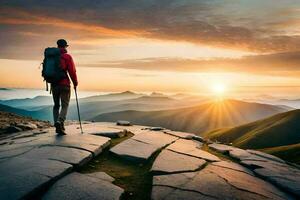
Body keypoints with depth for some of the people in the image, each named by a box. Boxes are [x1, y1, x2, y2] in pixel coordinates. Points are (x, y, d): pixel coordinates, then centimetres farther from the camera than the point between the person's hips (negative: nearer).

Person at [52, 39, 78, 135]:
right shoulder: (67, 57, -6)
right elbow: (72, 71, -9)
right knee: (65, 105, 1)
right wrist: (75, 83, 3)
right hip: (64, 85, -4)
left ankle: (57, 126, 12)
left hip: (54, 85, 4)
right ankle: (60, 121, -22)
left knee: (56, 105, 15)